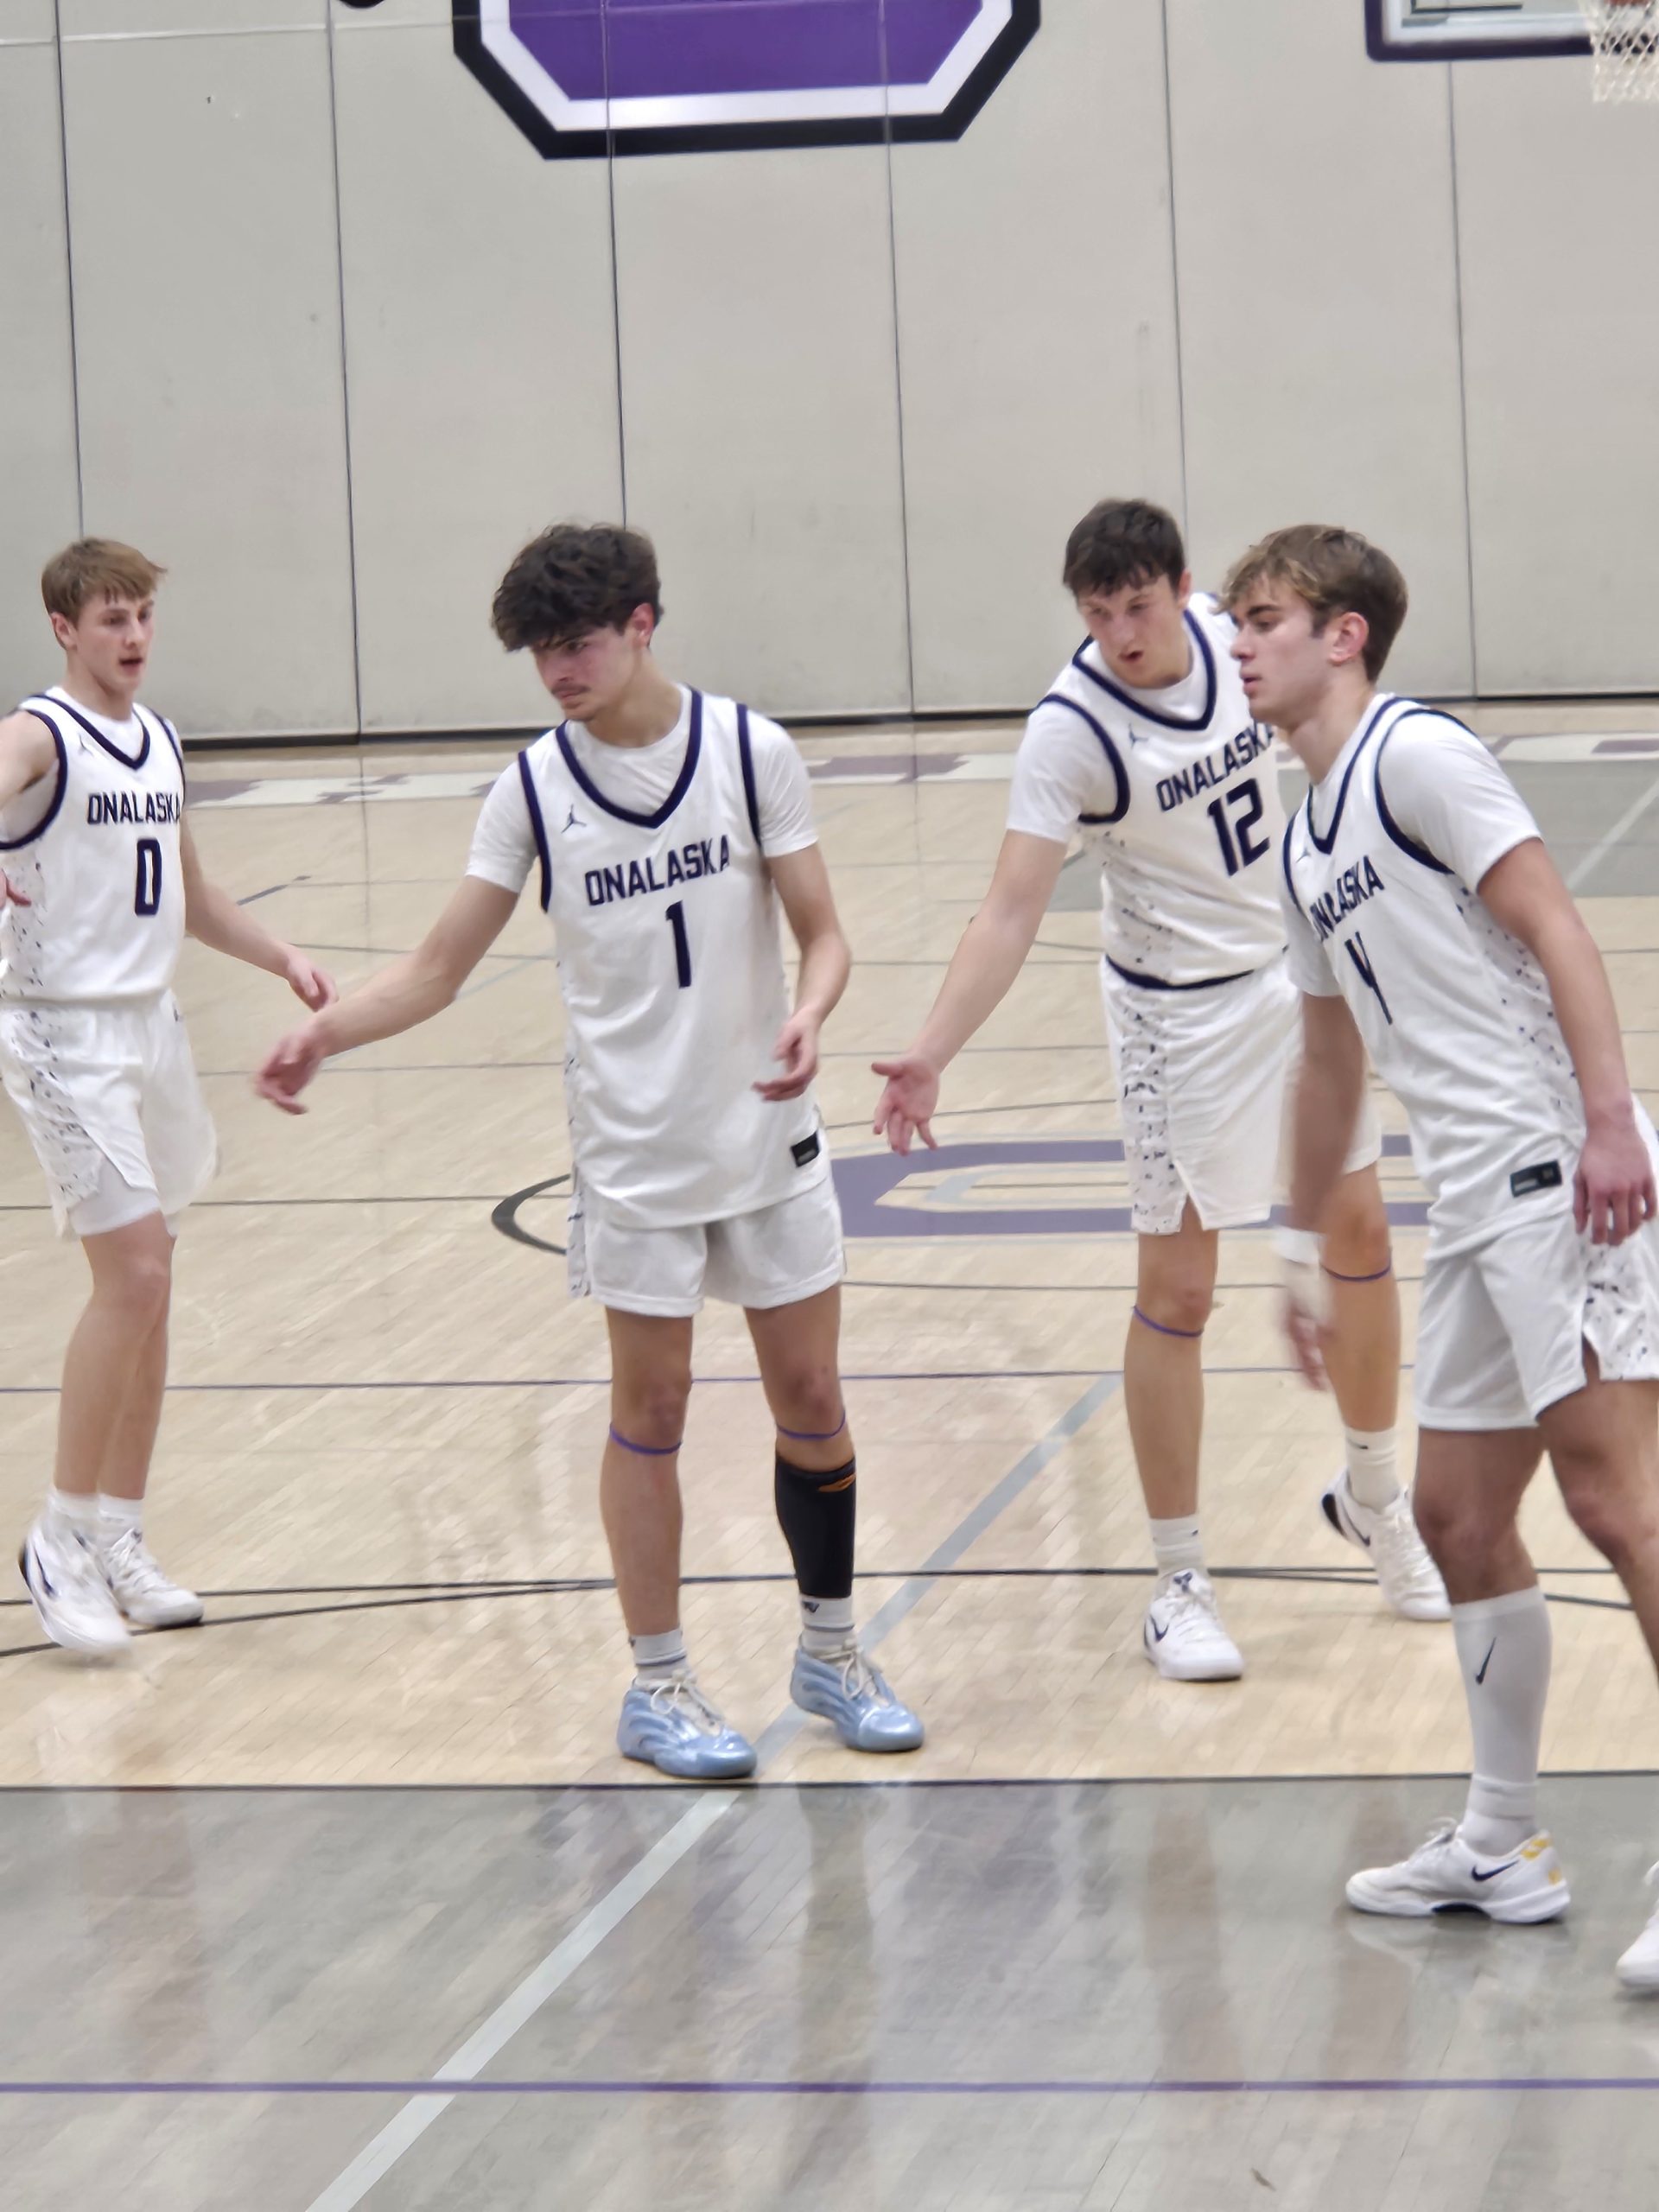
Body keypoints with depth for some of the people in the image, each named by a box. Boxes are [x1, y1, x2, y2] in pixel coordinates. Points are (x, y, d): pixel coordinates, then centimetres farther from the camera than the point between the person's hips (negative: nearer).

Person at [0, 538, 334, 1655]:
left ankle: (120, 1542, 18)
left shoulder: (162, 744, 12)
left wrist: (282, 956, 10)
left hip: (152, 1026, 8)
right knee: (134, 1272, -15)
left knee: (149, 1290, 10)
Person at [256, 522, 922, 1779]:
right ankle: (659, 1687, 15)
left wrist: (809, 1014, -26)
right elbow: (440, 969, -3)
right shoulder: (535, 790, -5)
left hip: (770, 1133, 0)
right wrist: (325, 1032, -20)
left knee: (810, 1396, 7)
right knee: (650, 1413, 5)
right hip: (633, 1150, 0)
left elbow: (822, 931, -4)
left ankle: (831, 1652, 25)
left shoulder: (751, 752, -7)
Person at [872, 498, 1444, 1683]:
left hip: (1303, 974, 5)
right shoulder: (1072, 728, -25)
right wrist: (933, 1051, -41)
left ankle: (1373, 1495, 36)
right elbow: (1015, 908, -29)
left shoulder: (1225, 634, -10)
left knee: (1360, 1237, 14)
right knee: (1176, 1287, -3)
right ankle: (1180, 1583, 8)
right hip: (1184, 1016, -5)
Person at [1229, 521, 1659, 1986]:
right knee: (1460, 1516, 12)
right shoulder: (1309, 845, 22)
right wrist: (1306, 1239, 35)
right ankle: (1504, 1849, 23)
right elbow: (1333, 1053, 32)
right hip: (1474, 1203, 9)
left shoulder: (1415, 754, -5)